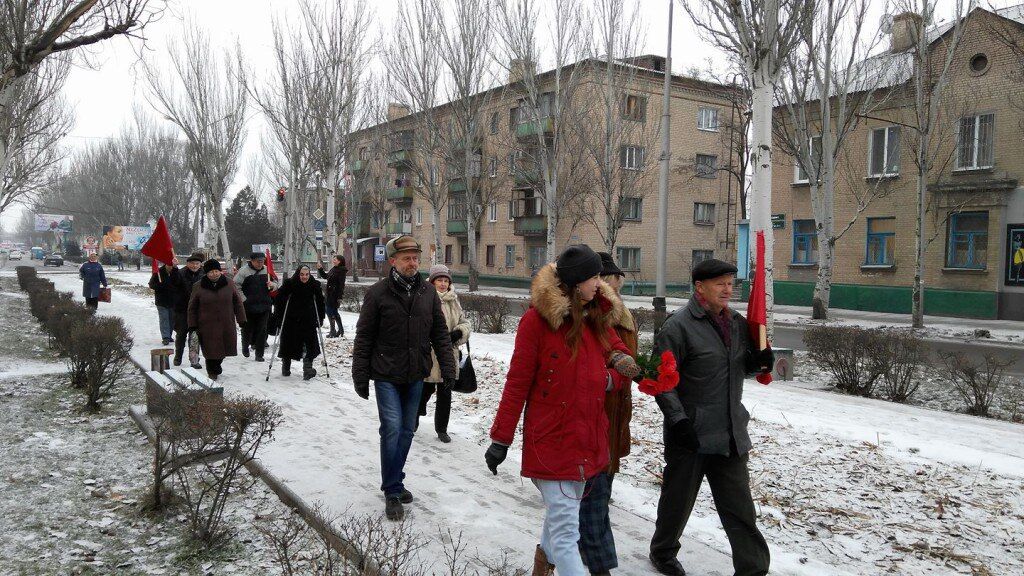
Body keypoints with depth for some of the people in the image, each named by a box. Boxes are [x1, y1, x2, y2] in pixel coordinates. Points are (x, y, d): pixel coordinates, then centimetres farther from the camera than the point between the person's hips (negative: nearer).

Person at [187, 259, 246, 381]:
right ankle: (212, 372, 18)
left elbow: (238, 302, 8)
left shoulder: (229, 284, 2)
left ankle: (217, 364, 37)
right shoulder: (199, 287, -2)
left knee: (224, 348, 8)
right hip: (207, 325, -2)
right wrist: (192, 325, 1)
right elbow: (192, 308, 5)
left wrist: (241, 319, 4)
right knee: (210, 350, -2)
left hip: (227, 325, 2)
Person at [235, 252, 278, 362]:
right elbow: (236, 286, -8)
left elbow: (276, 285, 17)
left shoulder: (267, 270, 8)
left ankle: (259, 354, 11)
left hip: (264, 307, 3)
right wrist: (243, 299, -13)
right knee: (248, 329, 9)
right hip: (248, 306, -3)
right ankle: (245, 346, 37)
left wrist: (272, 285, -6)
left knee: (262, 331, 4)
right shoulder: (244, 271, -6)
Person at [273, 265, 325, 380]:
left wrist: (320, 318, 2)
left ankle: (307, 368, -9)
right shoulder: (289, 284, -13)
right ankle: (285, 368, 32)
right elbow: (279, 300, -9)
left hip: (308, 321, 1)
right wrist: (278, 318, -12)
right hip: (290, 321, -1)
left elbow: (320, 301, 4)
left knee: (310, 344, -11)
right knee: (288, 344, 12)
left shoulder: (315, 285, -7)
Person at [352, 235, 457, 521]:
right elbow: (364, 338, -5)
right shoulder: (377, 293, -8)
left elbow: (440, 333, 8)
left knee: (407, 430, 12)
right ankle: (392, 492, 1)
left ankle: (394, 483, 28)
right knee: (392, 428, -10)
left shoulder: (428, 291, 3)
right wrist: (360, 377, -5)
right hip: (387, 376, -4)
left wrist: (448, 367, 1)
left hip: (416, 376, 4)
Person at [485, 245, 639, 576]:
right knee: (566, 530, -6)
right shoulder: (537, 319, -11)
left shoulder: (596, 317, 7)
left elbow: (626, 365, 14)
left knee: (562, 513, 21)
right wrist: (500, 439, -7)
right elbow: (517, 383, -9)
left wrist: (608, 380, -8)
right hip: (551, 440, -6)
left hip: (589, 440, 6)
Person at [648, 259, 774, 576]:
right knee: (678, 501, 13)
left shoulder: (738, 323, 8)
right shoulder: (679, 325, -13)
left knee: (740, 508, 9)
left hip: (731, 436, 5)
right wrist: (679, 420, -20)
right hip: (691, 434, -5)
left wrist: (761, 360, -2)